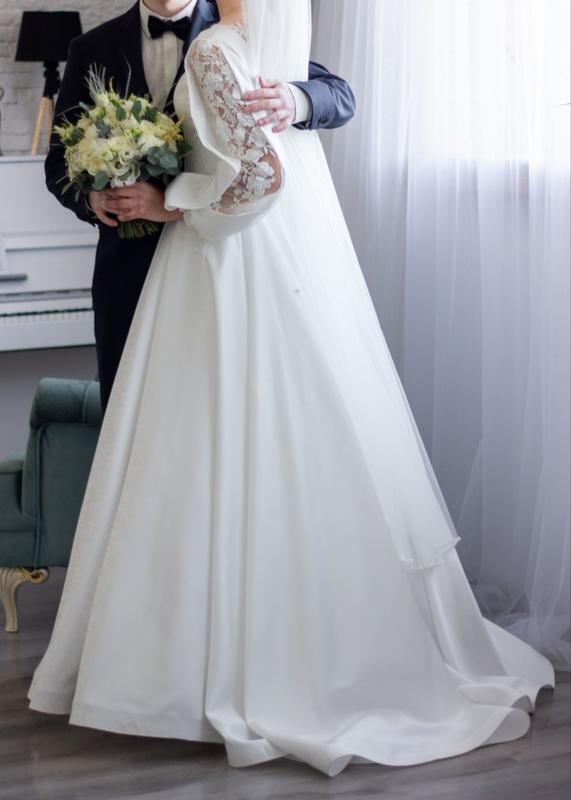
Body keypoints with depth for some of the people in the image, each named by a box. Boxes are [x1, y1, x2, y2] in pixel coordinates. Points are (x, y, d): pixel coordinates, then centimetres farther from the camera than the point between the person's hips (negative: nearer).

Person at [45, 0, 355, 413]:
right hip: (130, 263, 2)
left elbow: (341, 96, -4)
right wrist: (93, 196, -17)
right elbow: (60, 161, 6)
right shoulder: (93, 49, 6)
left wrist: (296, 100, -28)